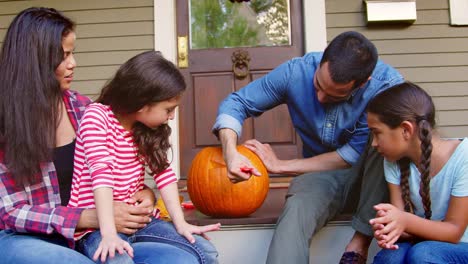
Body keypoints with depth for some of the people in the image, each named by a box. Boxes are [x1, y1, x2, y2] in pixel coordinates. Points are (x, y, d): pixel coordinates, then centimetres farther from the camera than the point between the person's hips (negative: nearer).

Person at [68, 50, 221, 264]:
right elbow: (101, 174, -22)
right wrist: (109, 234, -31)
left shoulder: (147, 128, 8)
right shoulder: (97, 116, -11)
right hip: (97, 225, -6)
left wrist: (180, 223, -7)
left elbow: (163, 172, 3)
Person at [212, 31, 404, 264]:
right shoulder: (296, 72, -17)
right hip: (322, 169, 0)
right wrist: (231, 153, -29)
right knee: (297, 211, -34)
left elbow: (354, 155, -19)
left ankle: (361, 242, -24)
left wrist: (280, 165, -15)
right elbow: (235, 103, -8)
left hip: (376, 170, 0)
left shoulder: (387, 85, -24)